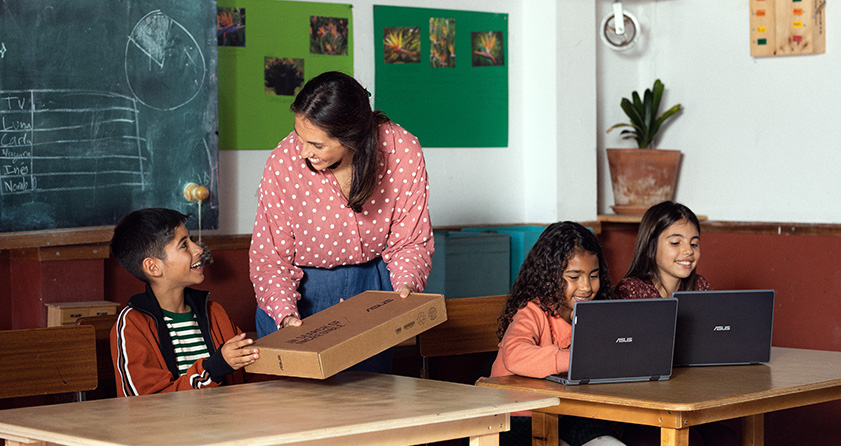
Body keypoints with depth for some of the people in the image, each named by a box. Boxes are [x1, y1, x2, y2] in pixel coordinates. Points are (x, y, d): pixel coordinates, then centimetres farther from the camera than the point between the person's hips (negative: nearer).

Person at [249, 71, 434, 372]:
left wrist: (407, 284, -28)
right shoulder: (284, 162, -24)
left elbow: (410, 240, -8)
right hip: (302, 288, -1)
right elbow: (270, 257, -15)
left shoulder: (402, 152, -21)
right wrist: (285, 315, -31)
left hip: (372, 286, 2)